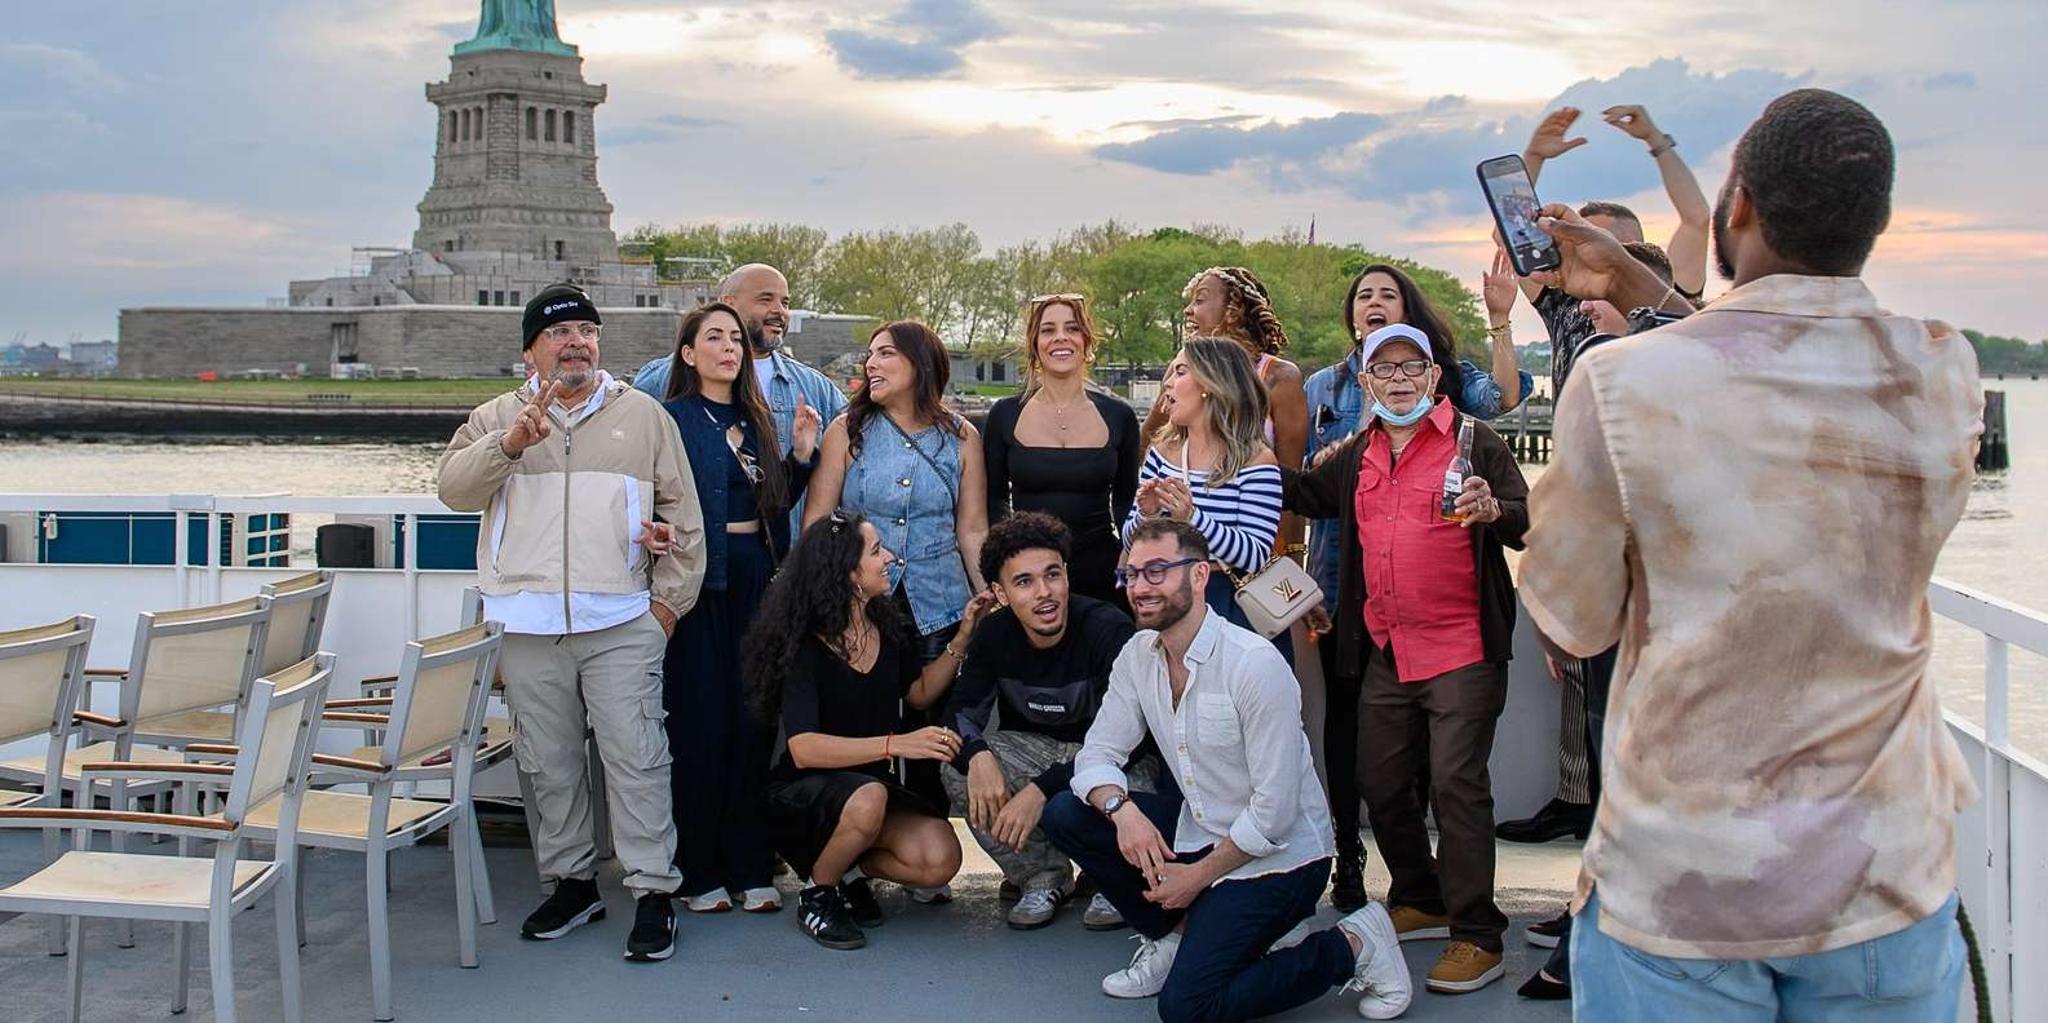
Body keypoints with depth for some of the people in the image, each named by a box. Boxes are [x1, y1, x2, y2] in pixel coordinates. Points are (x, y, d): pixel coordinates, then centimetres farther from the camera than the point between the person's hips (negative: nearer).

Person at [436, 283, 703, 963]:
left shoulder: (644, 416, 10)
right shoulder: (497, 419, 12)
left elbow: (683, 518, 10)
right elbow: (453, 486, -4)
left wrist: (668, 599, 2)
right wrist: (510, 443, -19)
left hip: (621, 625, -2)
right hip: (527, 626, 2)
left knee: (636, 757, -5)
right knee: (549, 763, 10)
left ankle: (653, 892, 2)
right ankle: (572, 882, 24)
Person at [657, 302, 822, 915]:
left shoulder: (756, 419, 17)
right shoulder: (671, 419, -2)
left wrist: (801, 454, 5)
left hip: (757, 580, 5)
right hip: (701, 581, -5)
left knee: (755, 722, 5)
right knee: (702, 722, -2)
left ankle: (750, 868, 13)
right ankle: (698, 872, 8)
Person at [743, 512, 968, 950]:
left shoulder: (888, 627, 2)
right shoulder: (803, 646, -18)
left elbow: (919, 692, 20)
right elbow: (803, 748, -29)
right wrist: (895, 744, -38)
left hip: (871, 785, 5)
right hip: (801, 795, -5)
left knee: (940, 861, -23)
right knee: (868, 800, -39)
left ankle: (850, 870, 7)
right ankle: (817, 893, -9)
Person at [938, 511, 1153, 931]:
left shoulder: (1108, 630, -24)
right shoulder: (996, 635, -7)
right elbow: (960, 712, -8)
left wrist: (1043, 789, -36)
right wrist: (976, 754, -34)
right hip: (1038, 750, 5)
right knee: (957, 766, -21)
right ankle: (1044, 878, -2)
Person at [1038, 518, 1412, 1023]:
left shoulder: (1255, 664, -23)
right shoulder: (1138, 655, -1)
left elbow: (1275, 810, -22)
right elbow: (1097, 754, 0)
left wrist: (1198, 876, -14)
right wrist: (1121, 808, -23)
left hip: (1277, 855, -7)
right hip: (1199, 831, 7)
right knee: (1064, 815, -8)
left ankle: (1351, 946, -1)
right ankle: (1175, 934, 8)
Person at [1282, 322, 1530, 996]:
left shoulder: (1473, 442, -4)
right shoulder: (1358, 456, 14)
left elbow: (1526, 523, -10)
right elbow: (1311, 496, 30)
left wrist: (1492, 511, -30)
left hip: (1461, 650, -6)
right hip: (1385, 652, 7)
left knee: (1455, 783, -9)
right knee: (1381, 783, 12)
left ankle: (1477, 936, 0)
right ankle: (1421, 902, 31)